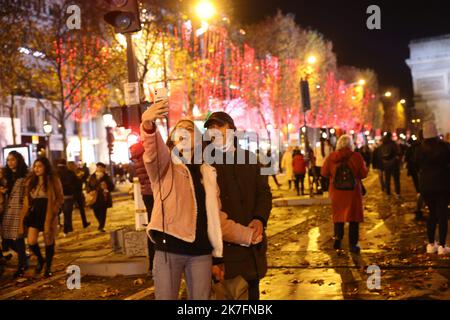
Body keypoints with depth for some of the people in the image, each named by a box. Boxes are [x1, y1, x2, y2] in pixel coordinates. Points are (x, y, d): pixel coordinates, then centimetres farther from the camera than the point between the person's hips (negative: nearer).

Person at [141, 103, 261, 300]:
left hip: (201, 251, 4)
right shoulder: (165, 168, 3)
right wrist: (148, 125, -42)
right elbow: (154, 151, -21)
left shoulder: (207, 174, 16)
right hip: (169, 249, -3)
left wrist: (247, 235, 18)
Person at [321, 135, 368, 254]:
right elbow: (363, 174, -7)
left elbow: (324, 172, -1)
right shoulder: (357, 157, -12)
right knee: (353, 217, 8)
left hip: (336, 190, 2)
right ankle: (353, 244, 8)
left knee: (338, 215, 20)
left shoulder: (331, 157, -7)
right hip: (353, 190, -2)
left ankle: (338, 237, 10)